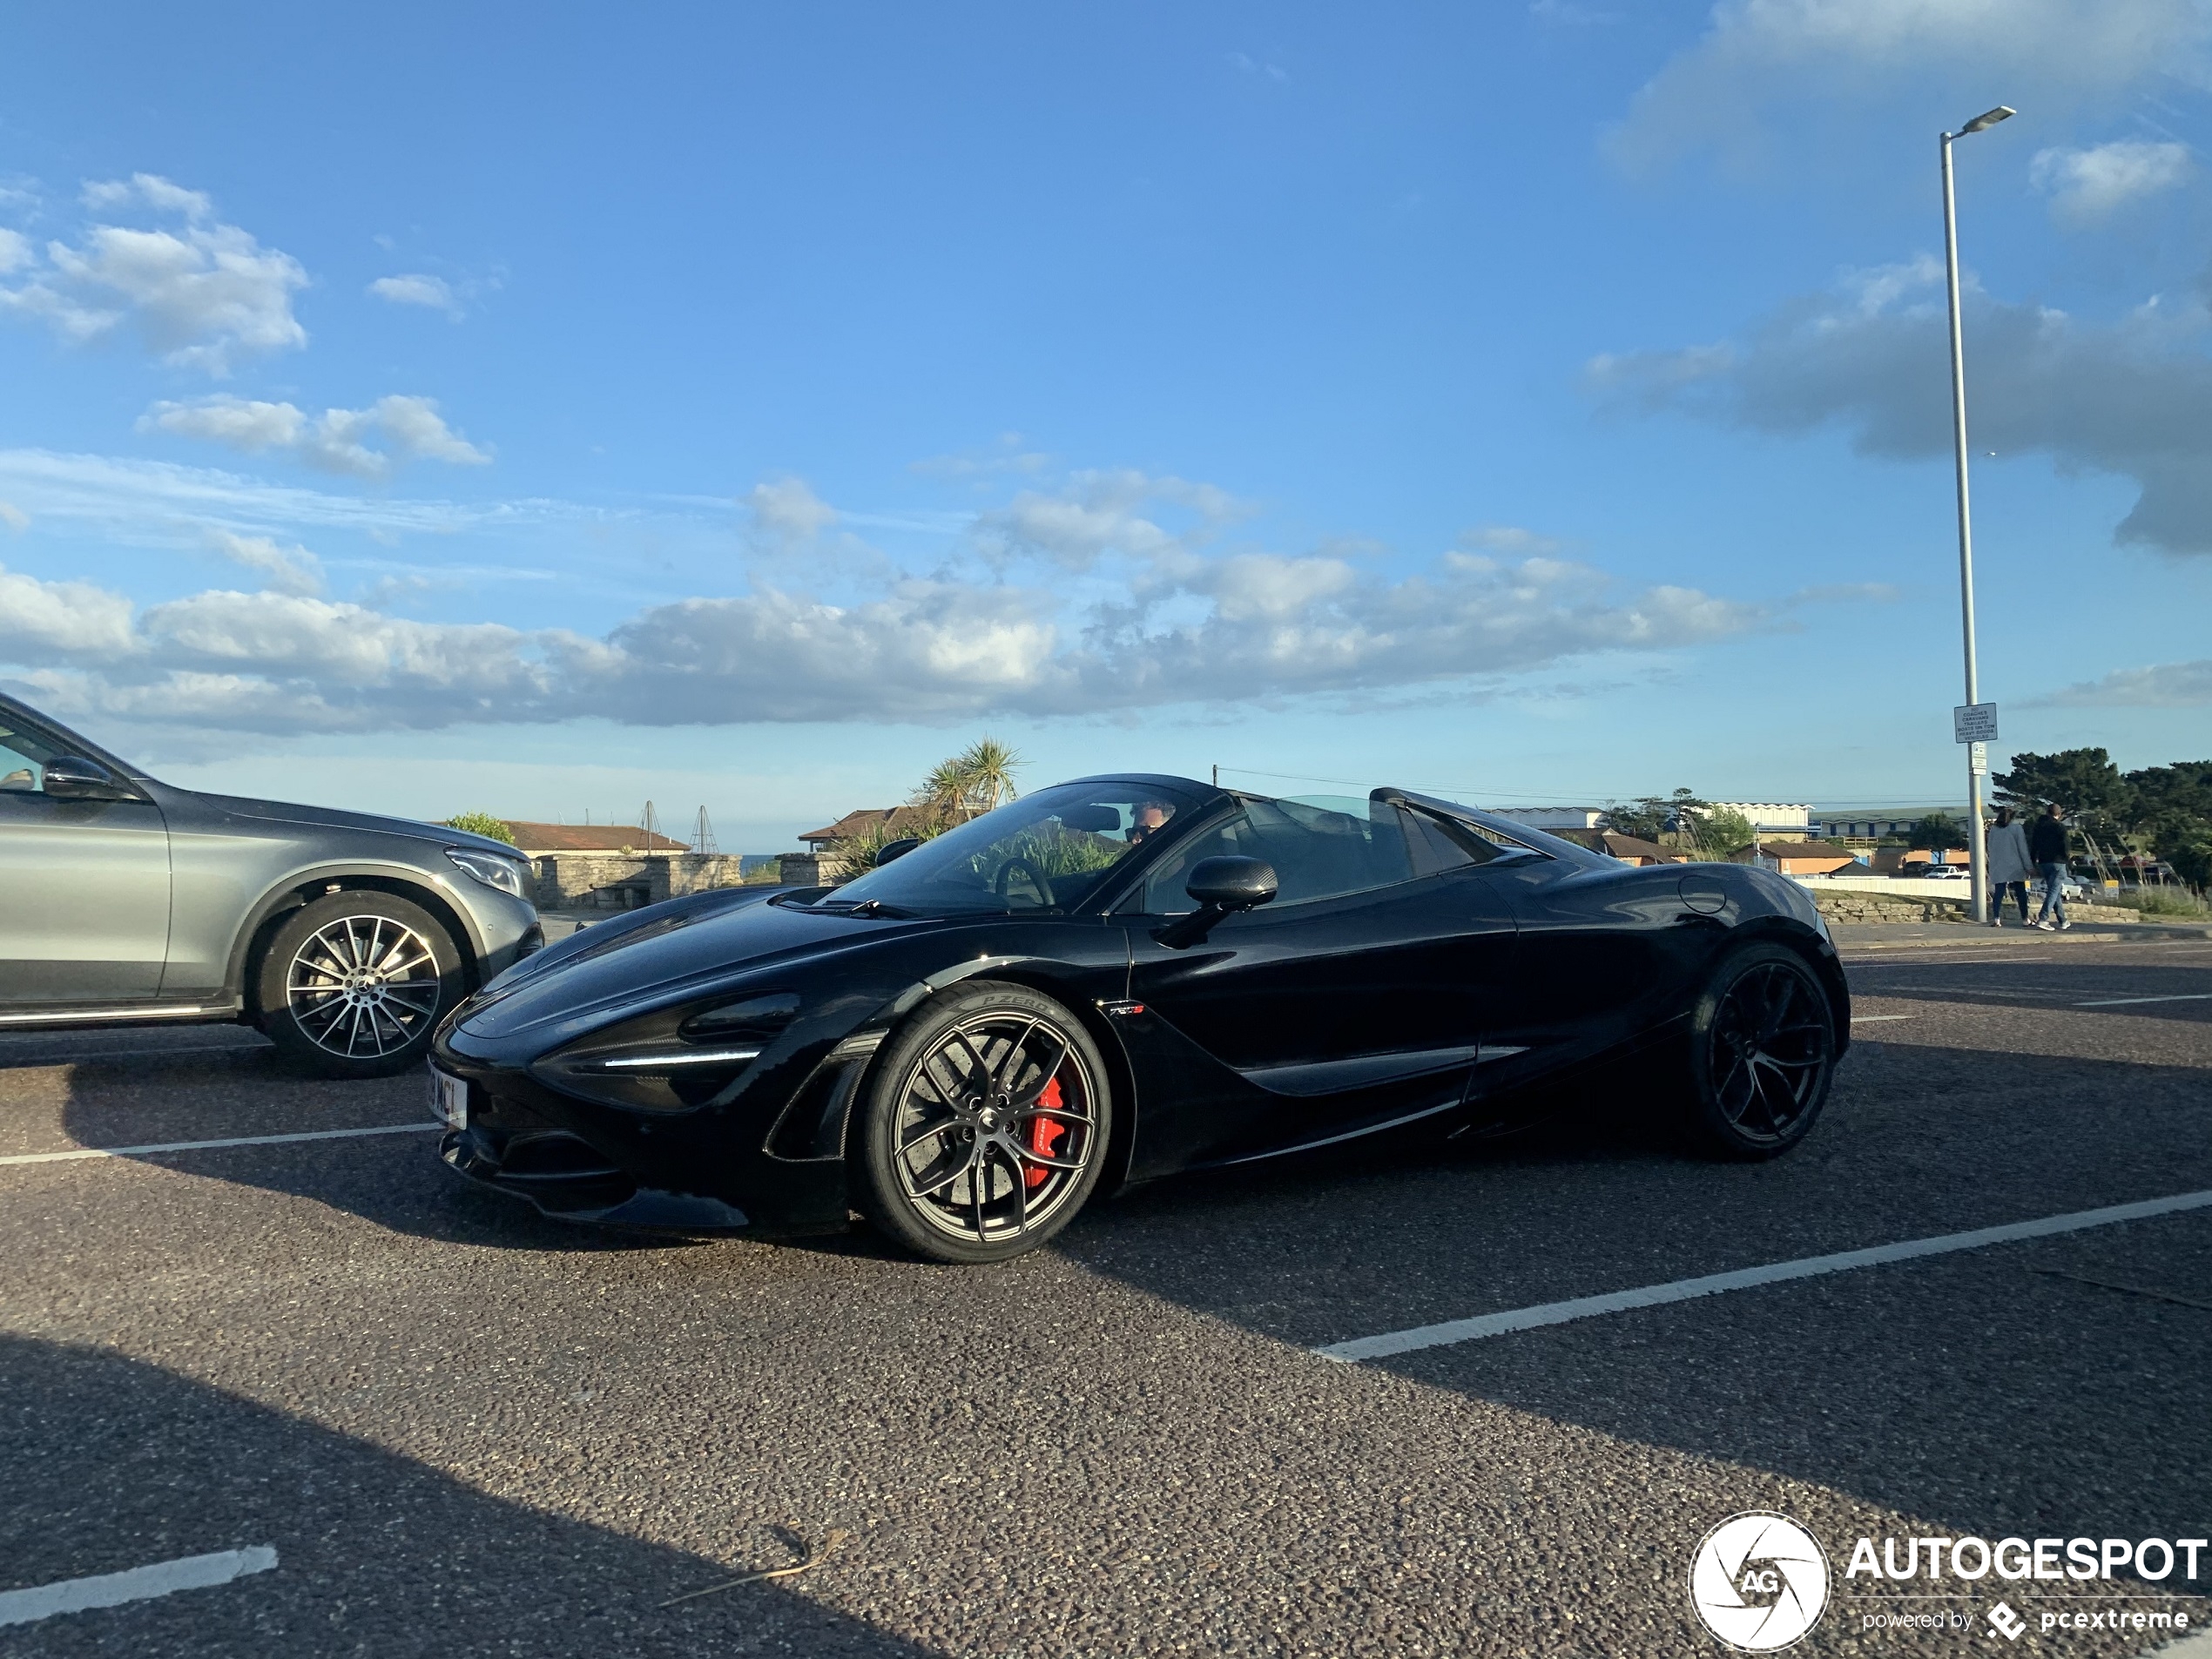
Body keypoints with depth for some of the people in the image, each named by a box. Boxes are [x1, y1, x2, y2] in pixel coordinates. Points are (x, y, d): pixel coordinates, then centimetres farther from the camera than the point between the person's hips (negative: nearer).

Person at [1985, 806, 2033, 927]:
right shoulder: (2017, 828, -6)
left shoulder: (1993, 829, 4)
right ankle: (2024, 919, 8)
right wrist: (2029, 867, -1)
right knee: (2021, 893, 7)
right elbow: (2023, 849, -5)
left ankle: (1996, 918, -11)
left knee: (1998, 893, 1)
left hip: (1998, 868, 2)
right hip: (2015, 867, -2)